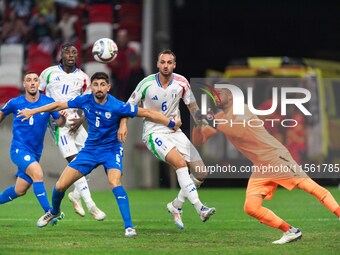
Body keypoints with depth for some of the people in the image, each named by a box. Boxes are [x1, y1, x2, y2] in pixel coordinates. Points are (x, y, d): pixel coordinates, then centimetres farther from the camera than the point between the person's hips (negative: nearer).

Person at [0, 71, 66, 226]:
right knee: (38, 174, -28)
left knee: (19, 191, 11)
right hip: (19, 149, -4)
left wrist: (63, 116, -21)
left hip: (35, 153, 4)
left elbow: (59, 123, 1)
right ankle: (48, 212, -28)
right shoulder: (15, 103, -4)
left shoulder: (48, 103, -1)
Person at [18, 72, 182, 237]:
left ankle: (129, 226, -29)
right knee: (60, 186, 1)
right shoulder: (85, 101, -10)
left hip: (111, 150, -4)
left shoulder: (116, 107, -22)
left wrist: (172, 124, -16)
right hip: (90, 149, 4)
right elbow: (59, 105, 5)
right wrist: (32, 112, 12)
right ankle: (54, 212, 34)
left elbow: (146, 113, -18)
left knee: (115, 182, -32)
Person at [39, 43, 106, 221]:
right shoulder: (49, 73, 0)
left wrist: (81, 120, -7)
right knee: (75, 161, -15)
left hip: (74, 121, 4)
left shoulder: (82, 78, 6)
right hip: (58, 122, -4)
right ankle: (90, 205, -18)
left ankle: (76, 194, 23)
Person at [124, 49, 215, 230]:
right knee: (180, 163, -30)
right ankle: (199, 208, -34)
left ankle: (176, 206, 16)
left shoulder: (181, 82, -2)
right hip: (154, 133, -5)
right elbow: (130, 106, 0)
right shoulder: (147, 83, -9)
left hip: (175, 132, 5)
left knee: (201, 173, -3)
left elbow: (192, 106, 12)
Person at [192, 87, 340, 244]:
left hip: (276, 156, -7)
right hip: (260, 167, 7)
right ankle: (290, 232, -2)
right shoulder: (220, 118, 14)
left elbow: (240, 130, -27)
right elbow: (198, 140, 13)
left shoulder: (240, 110, -8)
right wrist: (198, 123, -6)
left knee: (309, 186, -18)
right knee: (250, 207, -8)